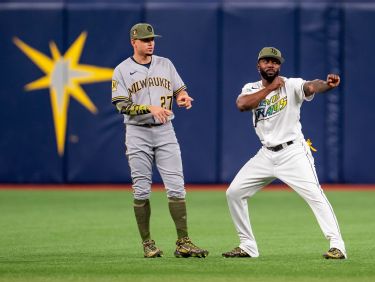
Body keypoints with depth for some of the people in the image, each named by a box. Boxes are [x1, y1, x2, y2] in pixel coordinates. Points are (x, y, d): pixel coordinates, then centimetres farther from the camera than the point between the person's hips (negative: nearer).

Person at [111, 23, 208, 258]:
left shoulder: (165, 64, 10)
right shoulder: (123, 71, -1)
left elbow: (180, 89, 16)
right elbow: (122, 105, -10)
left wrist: (184, 97, -8)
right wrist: (150, 108, -24)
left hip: (165, 132, 3)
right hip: (138, 133, -3)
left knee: (176, 187, -6)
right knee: (142, 191, 0)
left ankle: (183, 243, -6)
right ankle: (147, 244, 9)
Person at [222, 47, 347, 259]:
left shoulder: (291, 85, -7)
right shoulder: (252, 89, 6)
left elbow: (311, 87, -28)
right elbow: (242, 105, -16)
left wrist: (328, 84, -51)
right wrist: (270, 88, -19)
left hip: (293, 152, -5)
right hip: (266, 154, 5)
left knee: (314, 194, -20)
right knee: (234, 192, 2)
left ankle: (337, 245, -21)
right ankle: (248, 246, 14)